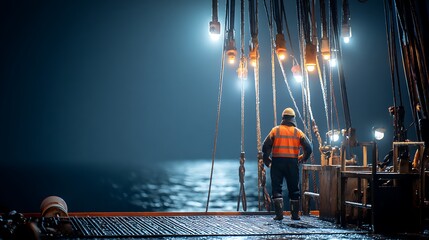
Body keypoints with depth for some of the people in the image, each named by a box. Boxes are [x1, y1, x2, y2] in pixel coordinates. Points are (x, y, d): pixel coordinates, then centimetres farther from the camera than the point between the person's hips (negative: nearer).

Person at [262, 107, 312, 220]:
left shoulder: (275, 130, 1)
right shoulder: (298, 132, 3)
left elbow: (265, 147, -5)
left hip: (277, 162, -1)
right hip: (292, 163, 1)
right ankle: (295, 214, 14)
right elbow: (309, 148, -1)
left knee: (276, 188, 4)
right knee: (294, 189, 12)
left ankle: (279, 213, -5)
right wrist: (302, 158, 16)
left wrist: (267, 161, 8)